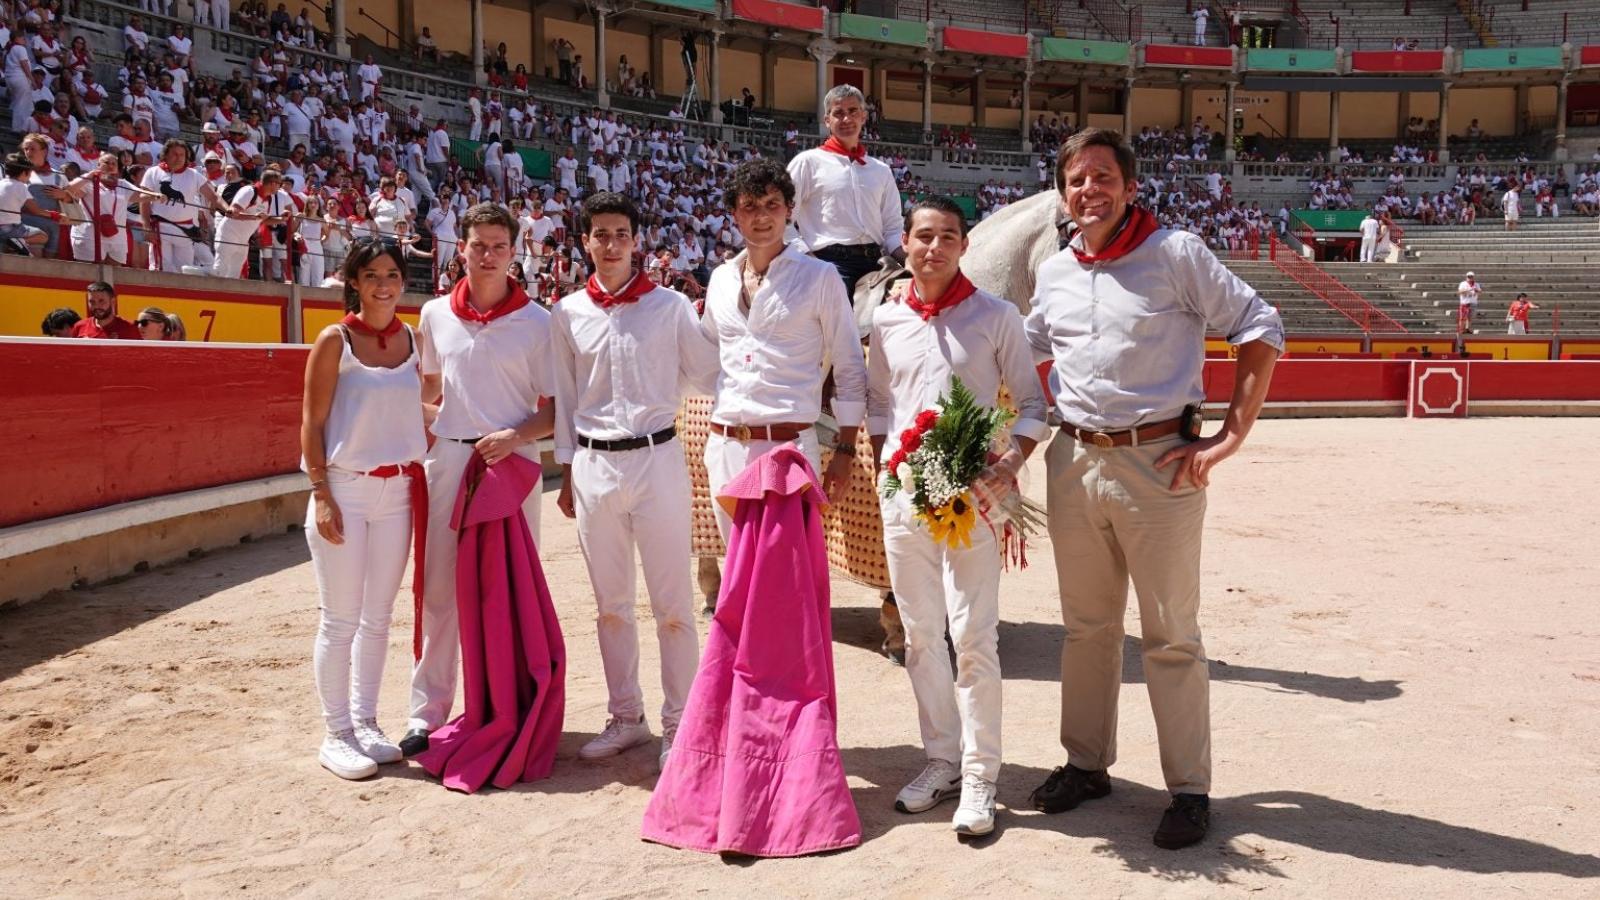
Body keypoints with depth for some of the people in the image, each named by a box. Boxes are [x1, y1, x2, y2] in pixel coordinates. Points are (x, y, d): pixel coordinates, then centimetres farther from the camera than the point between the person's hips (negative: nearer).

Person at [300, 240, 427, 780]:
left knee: (378, 617, 10)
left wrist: (419, 480, 8)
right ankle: (336, 734, 12)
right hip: (345, 489, -4)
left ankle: (365, 723, 21)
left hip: (398, 491, 5)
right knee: (340, 619, 1)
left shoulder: (412, 340, 8)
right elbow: (311, 423, -6)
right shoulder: (335, 340, -5)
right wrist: (321, 495, -13)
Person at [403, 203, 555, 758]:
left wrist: (516, 433, -17)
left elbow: (555, 408, 0)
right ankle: (428, 713, 14)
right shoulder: (435, 315, 9)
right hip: (449, 457, 2)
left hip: (514, 460, -2)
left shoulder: (537, 322, 0)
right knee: (440, 587, 5)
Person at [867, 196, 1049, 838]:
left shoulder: (995, 316, 0)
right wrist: (886, 466, 5)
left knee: (973, 636, -6)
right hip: (903, 493, 4)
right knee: (920, 635, 10)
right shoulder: (886, 321, 9)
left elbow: (1032, 402, 3)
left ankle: (979, 778, 5)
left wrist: (1013, 460, -13)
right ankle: (942, 760, 24)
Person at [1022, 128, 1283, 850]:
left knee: (1171, 636, 2)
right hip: (1074, 462, 5)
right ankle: (1086, 764, 29)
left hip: (1157, 462, -5)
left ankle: (1190, 789, 15)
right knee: (1086, 626, 15)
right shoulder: (1054, 274, 11)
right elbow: (1027, 353, 26)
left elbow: (1261, 328, -5)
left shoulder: (1176, 254, -5)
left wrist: (1229, 437, -11)